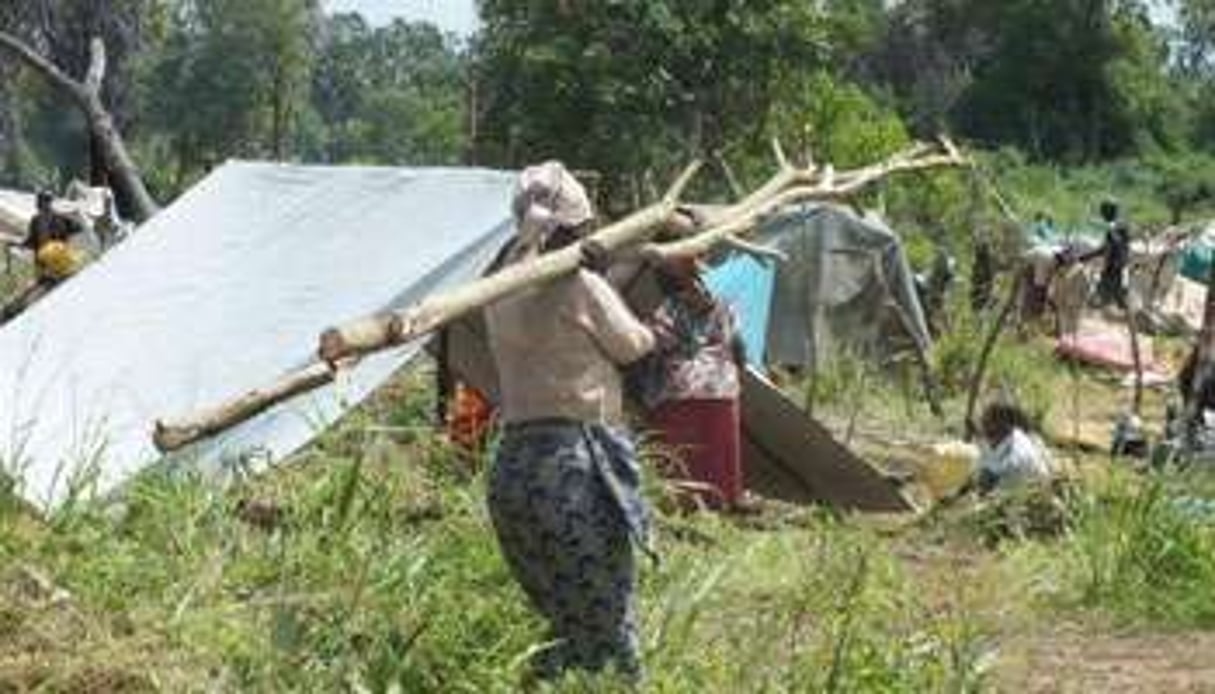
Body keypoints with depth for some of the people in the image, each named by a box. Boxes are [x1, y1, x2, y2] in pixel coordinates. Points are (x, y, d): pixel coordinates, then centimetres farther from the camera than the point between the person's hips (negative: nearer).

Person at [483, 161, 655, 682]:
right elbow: (633, 345, 4)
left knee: (568, 630, 15)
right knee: (610, 637, -3)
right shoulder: (580, 286, -9)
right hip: (575, 466, -7)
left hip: (511, 465, 7)